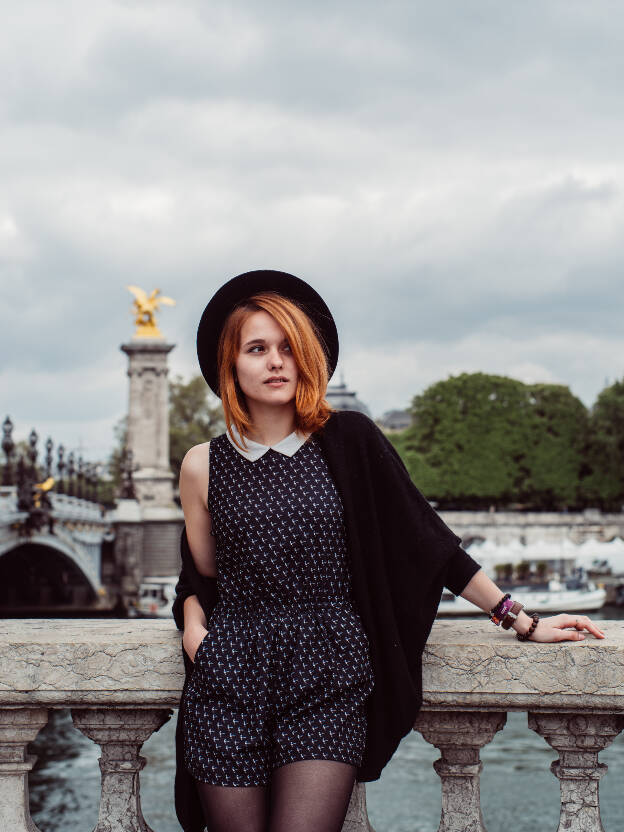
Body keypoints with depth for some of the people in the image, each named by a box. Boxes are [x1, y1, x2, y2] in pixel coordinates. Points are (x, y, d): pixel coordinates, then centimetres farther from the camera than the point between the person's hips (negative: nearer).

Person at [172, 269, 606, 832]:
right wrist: (194, 629, -3)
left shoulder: (347, 442, 3)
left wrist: (521, 620, 5)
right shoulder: (204, 465, 8)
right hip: (229, 683, 2)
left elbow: (427, 538, 5)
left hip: (327, 682, -1)